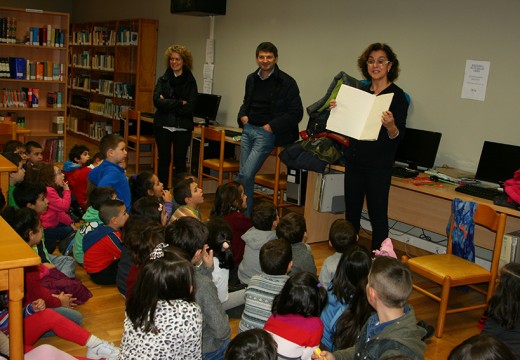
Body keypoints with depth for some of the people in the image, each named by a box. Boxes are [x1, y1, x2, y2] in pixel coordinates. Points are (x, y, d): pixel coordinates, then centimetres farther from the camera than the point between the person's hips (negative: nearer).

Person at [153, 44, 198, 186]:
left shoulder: (190, 81, 1)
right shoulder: (163, 79, 5)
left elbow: (190, 107, -9)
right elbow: (157, 101, -10)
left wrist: (168, 104, -10)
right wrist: (180, 103, -14)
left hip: (182, 127, -1)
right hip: (163, 126, 2)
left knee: (180, 162, 6)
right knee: (164, 160, 10)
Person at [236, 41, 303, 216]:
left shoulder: (287, 82, -7)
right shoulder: (251, 79, 12)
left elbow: (296, 113, -8)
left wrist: (272, 126, -13)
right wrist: (243, 115, 7)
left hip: (267, 133, -6)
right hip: (248, 129, 6)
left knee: (246, 174, -15)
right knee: (245, 175, 6)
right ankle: (244, 216, 18)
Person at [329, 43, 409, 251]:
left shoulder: (397, 95, -8)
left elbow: (398, 135, -11)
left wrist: (390, 126, -32)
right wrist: (337, 110, 0)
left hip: (378, 165, -6)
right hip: (354, 161, 6)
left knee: (378, 216, 1)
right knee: (351, 212, 15)